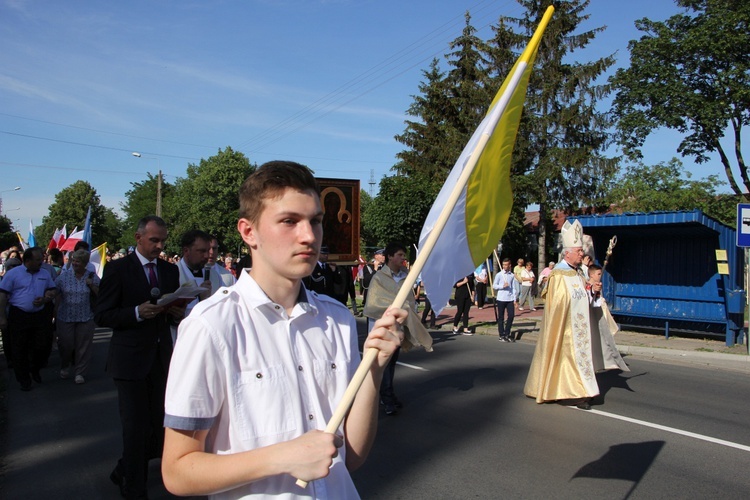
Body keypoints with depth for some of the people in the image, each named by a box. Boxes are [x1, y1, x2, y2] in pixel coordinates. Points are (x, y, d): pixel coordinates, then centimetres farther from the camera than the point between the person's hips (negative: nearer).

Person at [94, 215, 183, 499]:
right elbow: (101, 316, -7)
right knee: (136, 427, 2)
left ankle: (125, 472, 35)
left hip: (162, 358, 5)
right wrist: (137, 312, -21)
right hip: (131, 359, -5)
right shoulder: (118, 269, -4)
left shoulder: (170, 270, 12)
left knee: (159, 424, 9)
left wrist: (177, 313, -5)